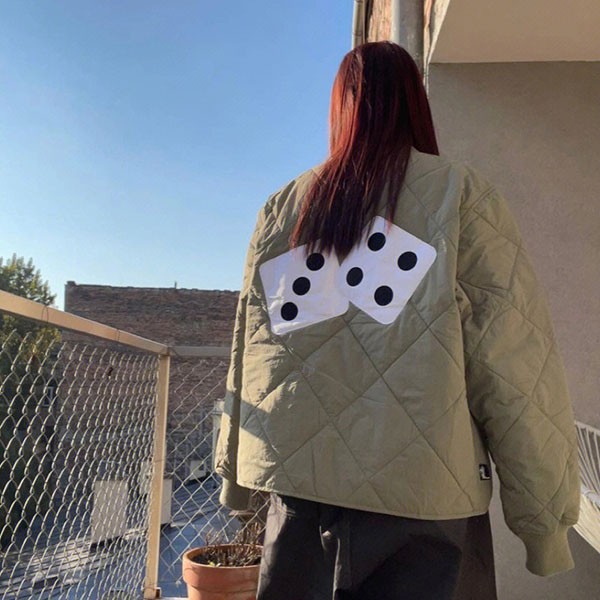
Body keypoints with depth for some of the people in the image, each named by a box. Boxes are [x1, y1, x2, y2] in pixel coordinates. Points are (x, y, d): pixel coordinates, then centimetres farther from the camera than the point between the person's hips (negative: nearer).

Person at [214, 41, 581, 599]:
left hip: (296, 476, 4)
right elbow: (513, 362, -6)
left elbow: (248, 352, 10)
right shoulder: (460, 193, -2)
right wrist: (543, 511, 1)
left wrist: (234, 469, 20)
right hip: (421, 487, -3)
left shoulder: (281, 208, 8)